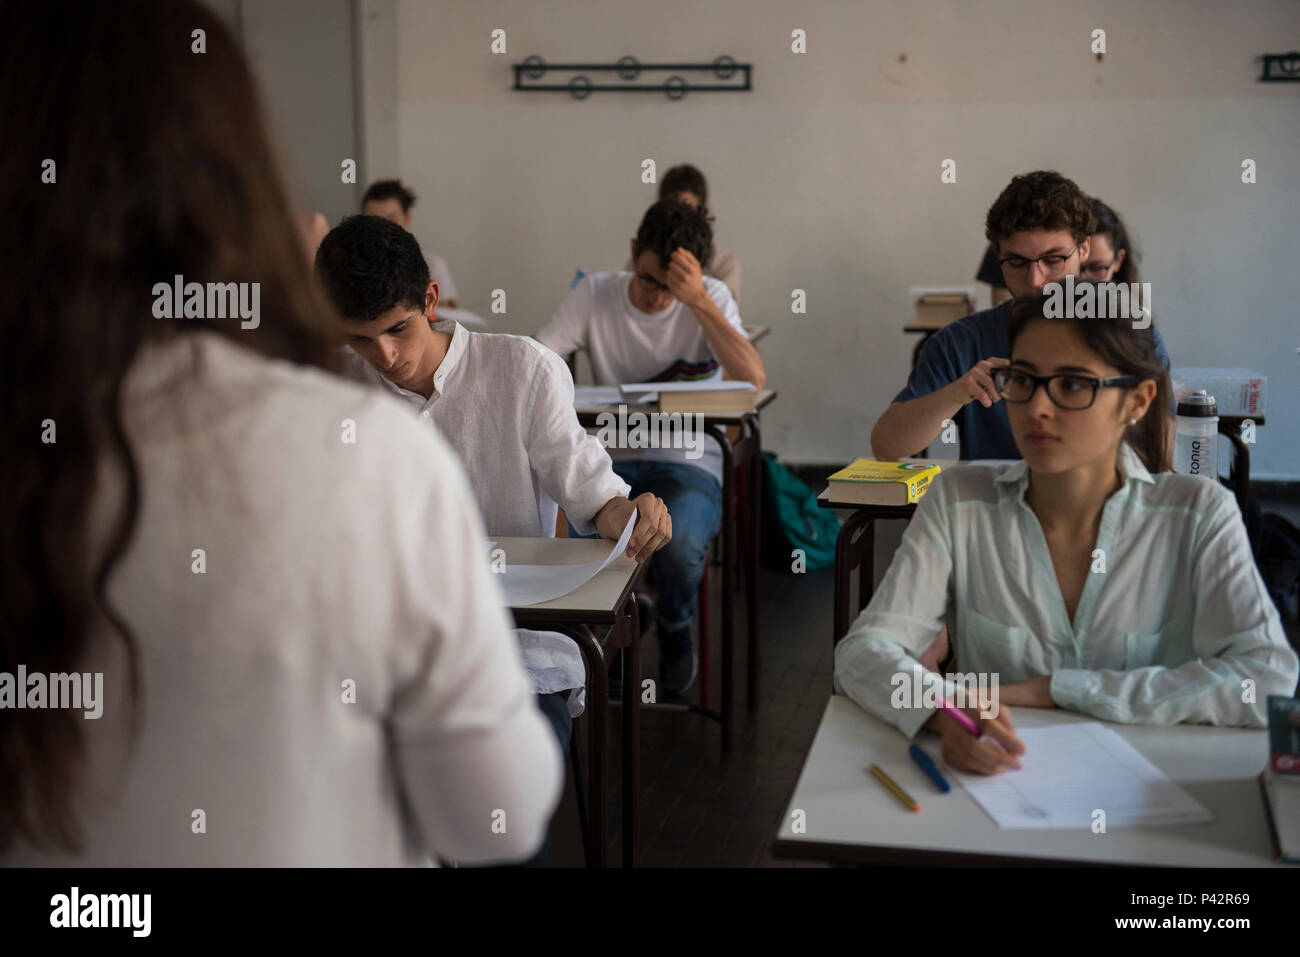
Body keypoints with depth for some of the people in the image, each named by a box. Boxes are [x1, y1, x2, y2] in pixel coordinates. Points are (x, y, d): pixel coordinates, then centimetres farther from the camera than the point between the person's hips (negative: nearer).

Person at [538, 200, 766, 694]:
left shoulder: (710, 297, -3)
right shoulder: (595, 294, 3)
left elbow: (753, 378, -19)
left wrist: (698, 301, -24)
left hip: (690, 462, -1)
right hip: (613, 458, 2)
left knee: (680, 544, -34)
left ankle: (675, 625, 5)